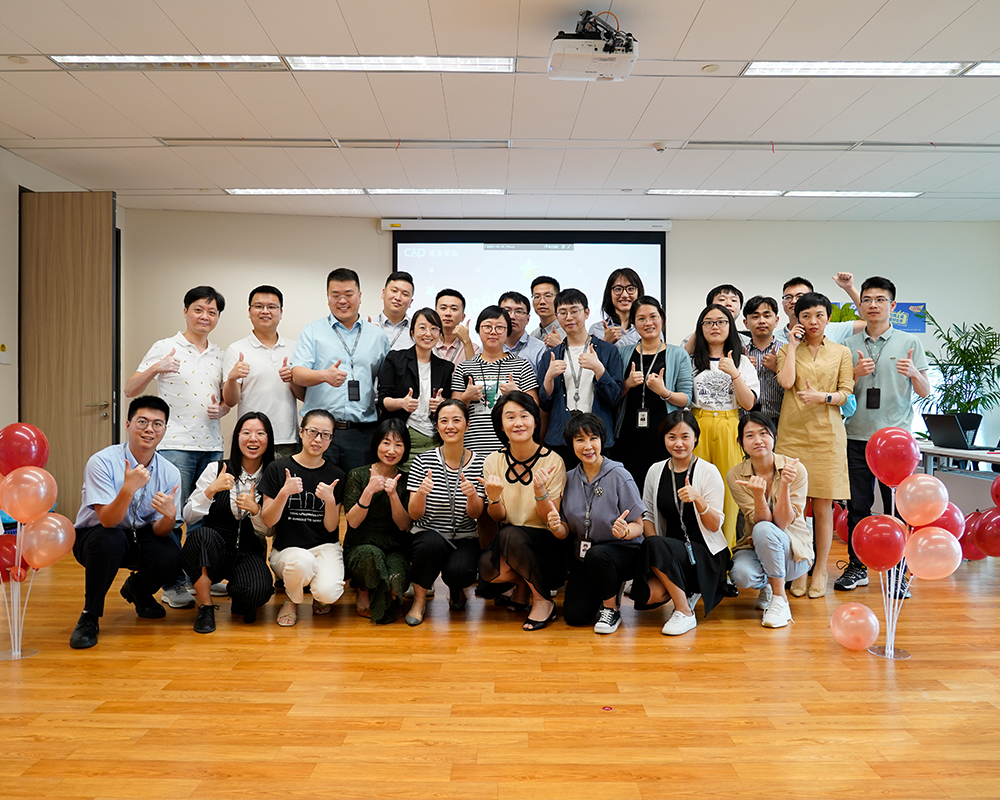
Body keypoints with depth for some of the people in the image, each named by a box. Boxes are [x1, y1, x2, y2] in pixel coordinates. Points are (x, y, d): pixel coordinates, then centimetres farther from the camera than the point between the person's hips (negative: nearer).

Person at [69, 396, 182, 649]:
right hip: (94, 536, -3)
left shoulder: (170, 473, -9)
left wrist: (169, 515, -34)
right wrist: (129, 488, -46)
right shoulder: (102, 462, -21)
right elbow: (107, 520, -29)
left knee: (171, 556, -26)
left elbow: (158, 531, -11)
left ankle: (136, 589, 12)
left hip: (139, 539, 4)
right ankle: (90, 617, -14)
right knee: (110, 540, -37)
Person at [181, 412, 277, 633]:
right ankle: (205, 606, -15)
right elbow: (188, 517, -6)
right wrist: (211, 490, -21)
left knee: (258, 592, -31)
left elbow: (268, 532, 5)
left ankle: (239, 596, 10)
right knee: (203, 534, -35)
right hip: (212, 549, 0)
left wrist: (255, 510, -16)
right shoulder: (216, 470, -2)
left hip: (249, 551, 0)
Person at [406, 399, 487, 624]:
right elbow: (414, 515, -6)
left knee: (458, 572, -30)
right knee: (432, 543, -35)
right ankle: (419, 598, -5)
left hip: (465, 540, 1)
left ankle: (456, 590, 12)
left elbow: (476, 515, -3)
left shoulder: (479, 463, -2)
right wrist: (421, 493, -28)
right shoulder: (423, 461, -5)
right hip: (428, 536, 0)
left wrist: (472, 495, -25)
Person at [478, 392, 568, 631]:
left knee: (510, 535, -33)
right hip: (506, 543, 3)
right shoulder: (493, 461, -1)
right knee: (486, 568, -29)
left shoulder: (553, 461, -11)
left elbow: (550, 520, -9)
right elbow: (498, 518, 1)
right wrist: (493, 497, -21)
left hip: (547, 543, -3)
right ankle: (522, 584, 7)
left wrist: (540, 491, -29)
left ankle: (543, 601, -10)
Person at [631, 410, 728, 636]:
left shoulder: (708, 471, -6)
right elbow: (647, 514, 10)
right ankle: (685, 592, 10)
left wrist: (698, 499, -28)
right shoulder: (656, 471, 5)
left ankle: (685, 613, -16)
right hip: (670, 549, 4)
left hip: (706, 554, -4)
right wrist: (655, 547, -8)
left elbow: (715, 526, -9)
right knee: (646, 595, -24)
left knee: (655, 545, -32)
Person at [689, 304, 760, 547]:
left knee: (728, 491, -4)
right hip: (697, 429, 0)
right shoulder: (691, 360, 11)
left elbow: (748, 404, 0)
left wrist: (734, 373, -11)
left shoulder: (742, 362, 11)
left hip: (729, 432, 0)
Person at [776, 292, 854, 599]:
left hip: (827, 434, 0)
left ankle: (820, 571, 11)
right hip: (793, 432, 0)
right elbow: (786, 381, -7)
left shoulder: (841, 352, 12)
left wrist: (823, 396, -14)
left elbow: (846, 392, 5)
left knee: (823, 505, 0)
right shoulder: (788, 350, 11)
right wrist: (793, 345, -2)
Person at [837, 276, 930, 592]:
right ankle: (857, 567, 17)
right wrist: (857, 373, -9)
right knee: (857, 505, 6)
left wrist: (914, 373, -16)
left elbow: (925, 392, 5)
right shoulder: (849, 346, 10)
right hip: (857, 436, 2)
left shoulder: (909, 343, 6)